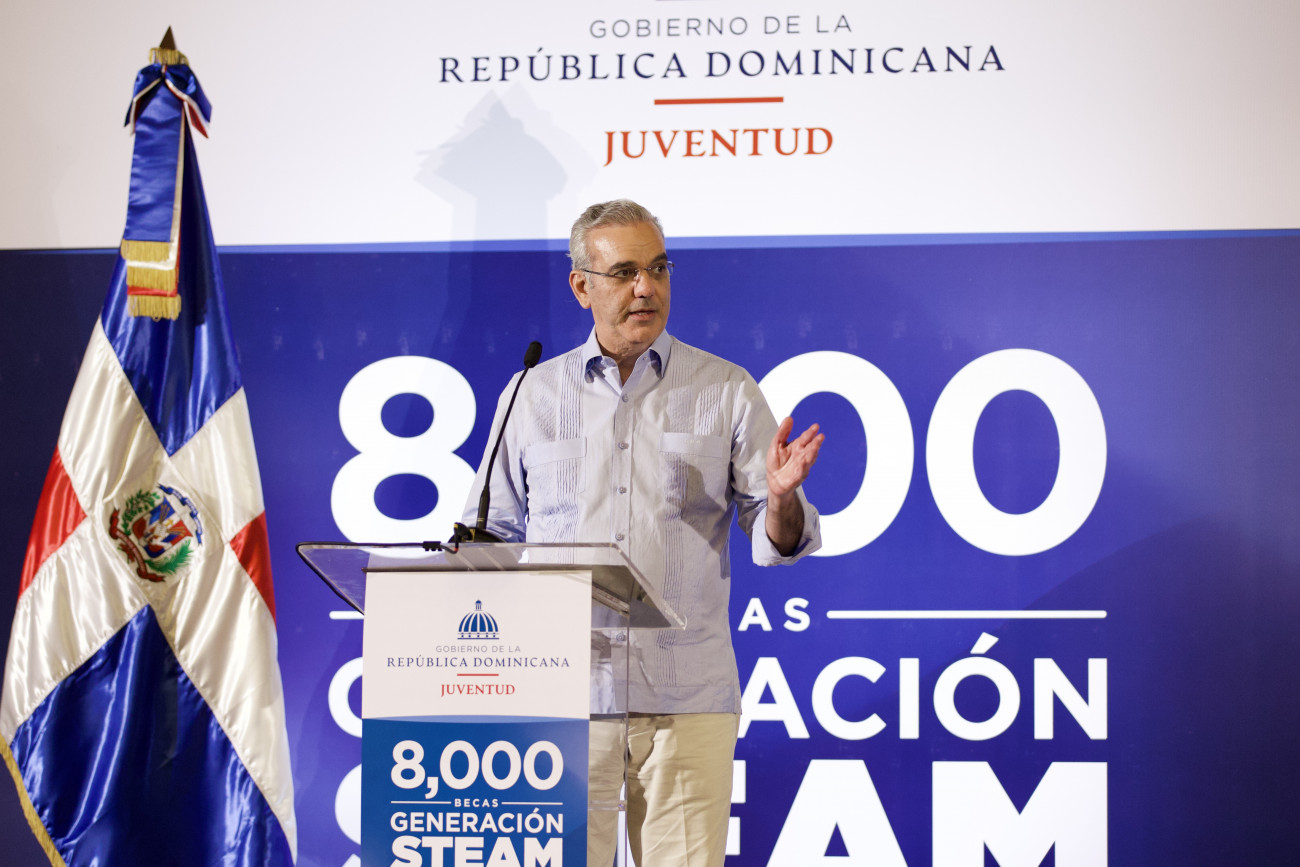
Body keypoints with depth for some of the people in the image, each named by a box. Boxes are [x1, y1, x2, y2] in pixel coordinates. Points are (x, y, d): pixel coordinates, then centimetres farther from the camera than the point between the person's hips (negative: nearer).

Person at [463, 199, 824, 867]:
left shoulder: (727, 392, 7)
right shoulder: (532, 396, 10)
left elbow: (777, 543, 4)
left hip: (689, 696, -1)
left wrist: (781, 498, -19)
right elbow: (491, 537, 15)